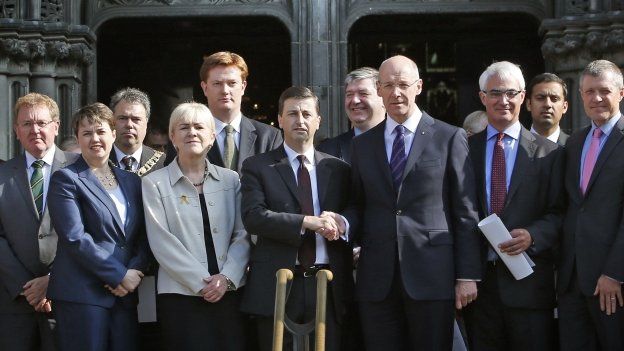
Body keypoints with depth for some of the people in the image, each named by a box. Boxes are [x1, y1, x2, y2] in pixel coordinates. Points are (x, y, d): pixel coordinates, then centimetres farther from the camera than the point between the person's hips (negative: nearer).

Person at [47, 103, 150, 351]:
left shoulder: (131, 181, 18)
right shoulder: (65, 179, 0)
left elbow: (144, 236, 14)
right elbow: (75, 238, -10)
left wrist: (135, 271, -6)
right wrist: (119, 275, -12)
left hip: (125, 293, 5)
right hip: (83, 293, -5)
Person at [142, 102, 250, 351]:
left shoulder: (230, 180, 11)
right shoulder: (154, 183, 3)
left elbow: (242, 235, 6)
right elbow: (162, 242, -4)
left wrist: (227, 277, -9)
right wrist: (202, 283, -10)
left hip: (230, 291, 2)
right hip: (181, 294, -2)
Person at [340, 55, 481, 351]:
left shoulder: (450, 138, 3)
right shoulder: (362, 145, 14)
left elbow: (466, 213, 1)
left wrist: (467, 275, -5)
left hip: (432, 276, -3)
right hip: (377, 280, 3)